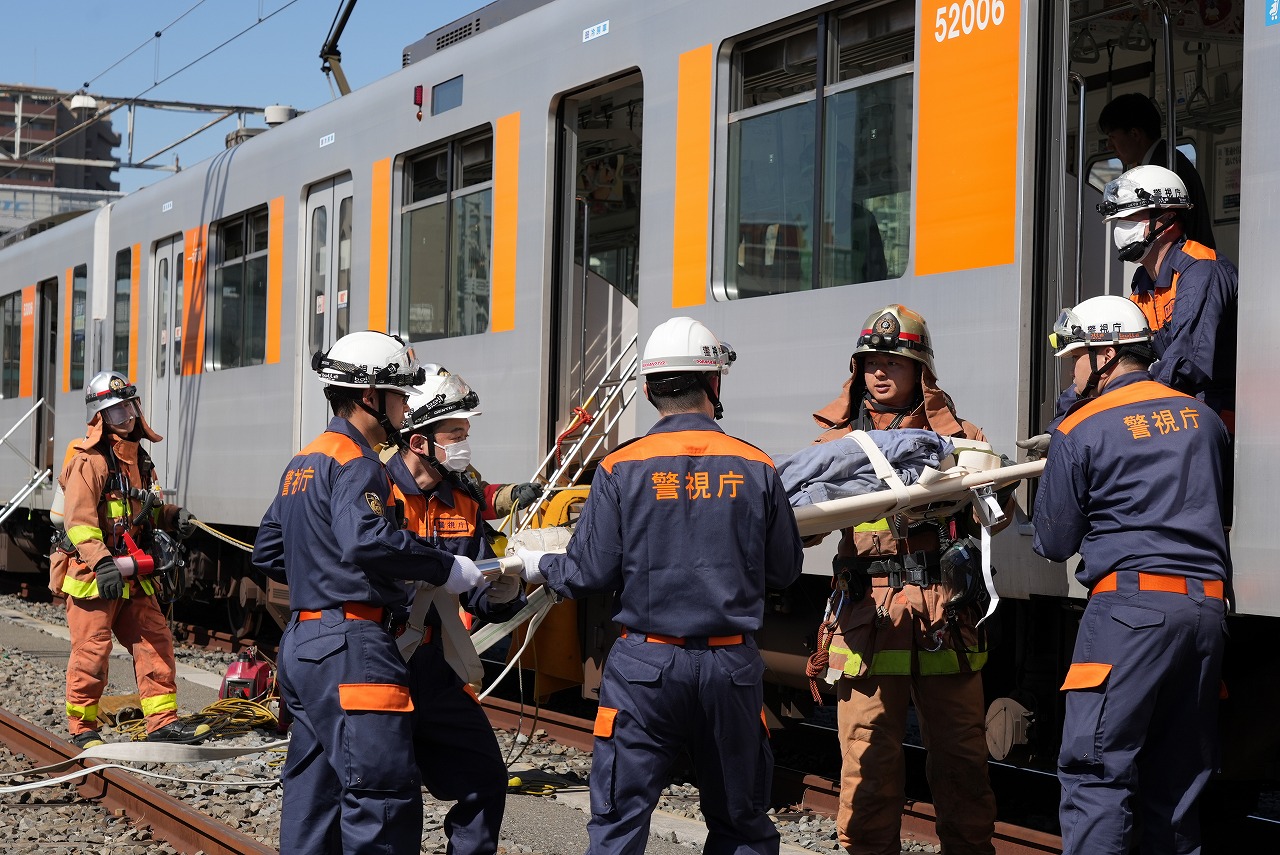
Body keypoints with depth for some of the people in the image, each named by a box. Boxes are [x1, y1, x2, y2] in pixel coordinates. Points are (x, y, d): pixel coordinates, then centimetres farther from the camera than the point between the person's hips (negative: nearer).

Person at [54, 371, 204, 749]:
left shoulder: (138, 458, 15)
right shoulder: (90, 460, -12)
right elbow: (78, 519, -22)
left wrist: (172, 516, 8)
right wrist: (101, 562, -32)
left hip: (132, 575, 8)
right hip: (91, 576, -8)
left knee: (156, 641, 4)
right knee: (92, 651, -3)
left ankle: (162, 721, 9)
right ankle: (82, 729, 9)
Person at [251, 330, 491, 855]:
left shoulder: (303, 464, 20)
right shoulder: (356, 463, -10)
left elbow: (268, 552, 24)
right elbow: (367, 539, -27)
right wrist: (444, 569, -19)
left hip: (302, 643, 10)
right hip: (351, 648, -10)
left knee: (313, 793, 13)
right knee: (384, 793, -12)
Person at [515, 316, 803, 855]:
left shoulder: (621, 468, -7)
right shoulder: (757, 468, -2)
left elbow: (591, 574, -7)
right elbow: (784, 571, 5)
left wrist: (539, 567, 13)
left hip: (645, 665, -1)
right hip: (731, 667, 2)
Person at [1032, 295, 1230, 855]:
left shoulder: (1078, 432, 0)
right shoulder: (1203, 418, 15)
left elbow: (1055, 544, 5)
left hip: (1129, 604, -6)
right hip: (1207, 604, 6)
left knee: (1096, 772, -6)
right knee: (1177, 776, 10)